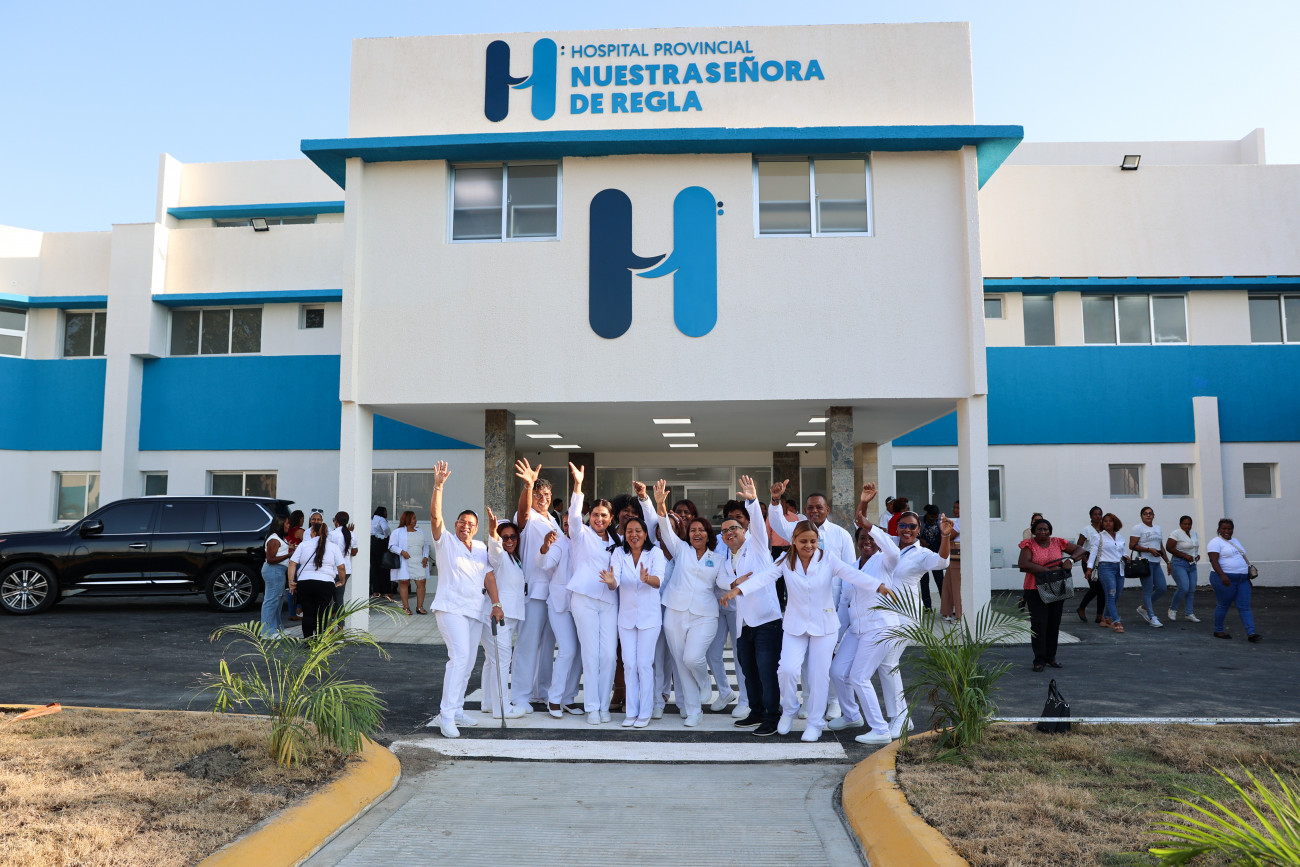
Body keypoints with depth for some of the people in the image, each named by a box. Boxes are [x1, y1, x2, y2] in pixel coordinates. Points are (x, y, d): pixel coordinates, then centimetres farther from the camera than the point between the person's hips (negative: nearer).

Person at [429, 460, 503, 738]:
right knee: (460, 656, -19)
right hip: (451, 607, -6)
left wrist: (496, 603, -2)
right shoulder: (445, 541, 1)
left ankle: (456, 710, 16)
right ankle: (447, 715, -17)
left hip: (476, 610, 6)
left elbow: (489, 576, 9)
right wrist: (438, 486, -23)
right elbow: (435, 515, -14)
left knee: (468, 662, 6)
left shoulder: (481, 548, 15)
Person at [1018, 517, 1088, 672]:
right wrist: (1048, 570, -23)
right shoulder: (1029, 545, -6)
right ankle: (1039, 660, -2)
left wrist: (1070, 559, -13)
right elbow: (1024, 564, -19)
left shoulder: (1058, 543, 6)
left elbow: (1080, 550, 9)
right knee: (1039, 625, -7)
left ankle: (1051, 657, 23)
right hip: (1035, 590, -4)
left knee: (1054, 624, 11)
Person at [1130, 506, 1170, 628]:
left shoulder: (1158, 528, 17)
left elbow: (1161, 547, 23)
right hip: (1145, 562, -7)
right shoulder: (1138, 528, -5)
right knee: (1148, 590, -4)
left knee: (1162, 588, 4)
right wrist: (1149, 549, -17)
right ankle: (1152, 618, 1)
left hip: (1156, 563, 7)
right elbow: (1132, 546, -11)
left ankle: (1143, 608, 21)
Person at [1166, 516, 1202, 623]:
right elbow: (1169, 548, -17)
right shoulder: (1176, 534, -12)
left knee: (1191, 589, 5)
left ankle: (1188, 614, 13)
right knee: (1184, 588, -17)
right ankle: (1172, 608, 4)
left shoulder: (1195, 534, 12)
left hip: (1192, 565, 7)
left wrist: (1197, 554, 5)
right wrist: (1185, 556, -18)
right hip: (1179, 564, -7)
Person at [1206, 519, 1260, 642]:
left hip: (1242, 580, 7)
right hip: (1224, 579, -7)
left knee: (1245, 606, 0)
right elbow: (1214, 561, -19)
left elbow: (1242, 559, 25)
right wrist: (1222, 576, -30)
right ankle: (1218, 631, 15)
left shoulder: (1236, 541, 19)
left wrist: (1248, 576, 21)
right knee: (1224, 605, 1)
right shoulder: (1216, 542, -8)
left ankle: (1251, 633, -5)